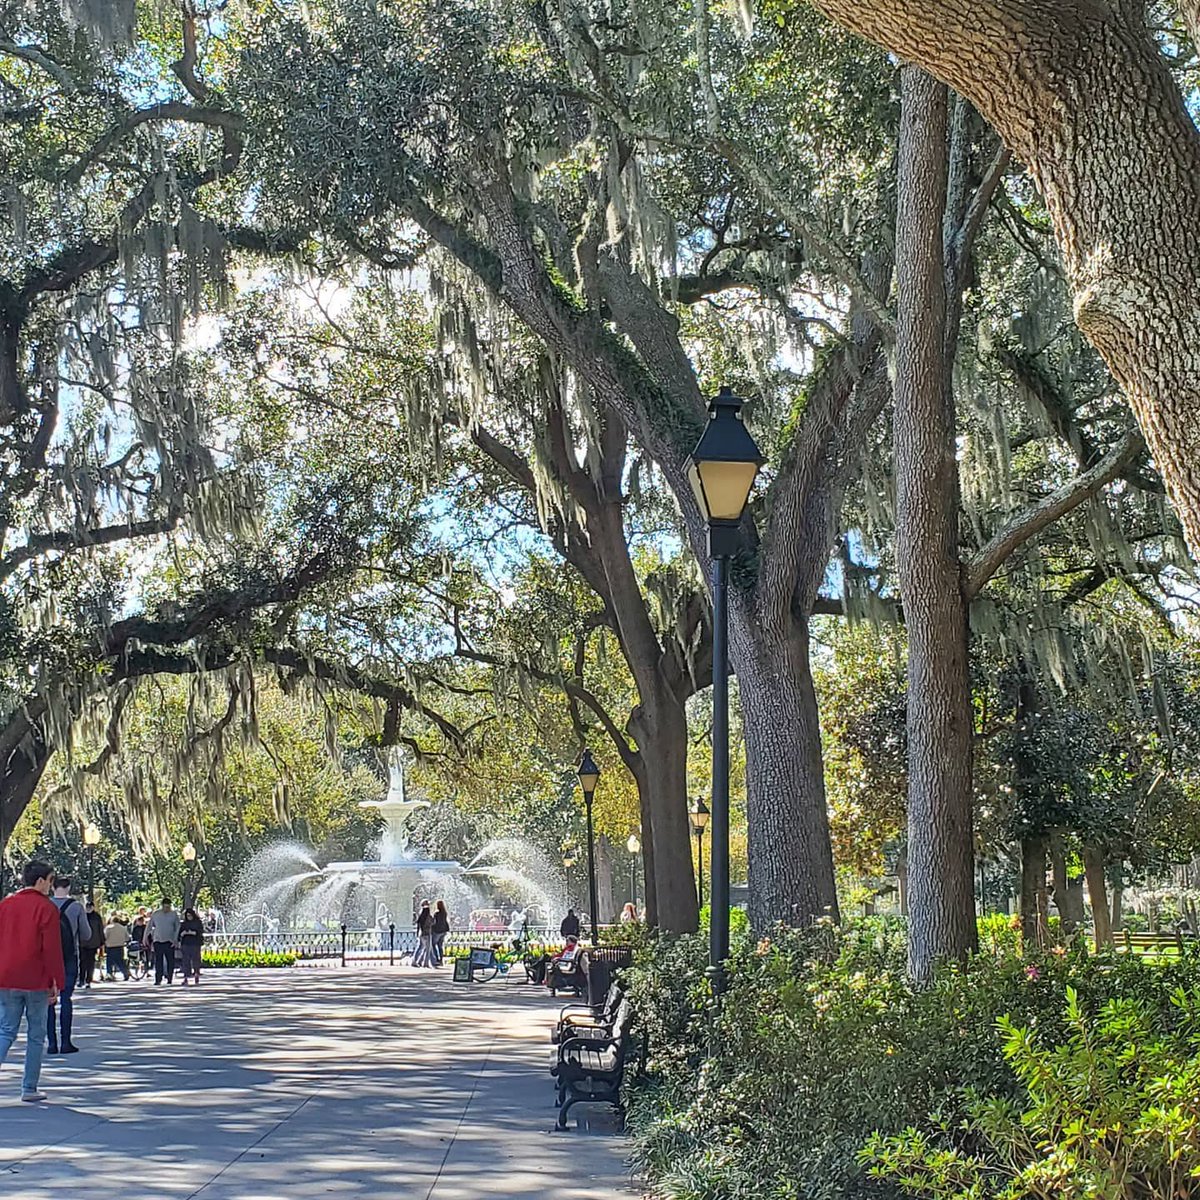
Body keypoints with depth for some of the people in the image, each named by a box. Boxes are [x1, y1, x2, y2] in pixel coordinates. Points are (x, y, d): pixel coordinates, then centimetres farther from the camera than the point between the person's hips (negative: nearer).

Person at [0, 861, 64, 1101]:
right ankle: (29, 1088, 9)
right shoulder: (46, 908, -9)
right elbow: (52, 950, -11)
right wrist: (56, 983, -5)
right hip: (36, 982, -4)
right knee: (36, 1036, 7)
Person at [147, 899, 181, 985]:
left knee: (170, 961, -1)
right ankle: (158, 980, 0)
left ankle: (169, 980, 5)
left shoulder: (174, 914, 3)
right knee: (158, 961, -2)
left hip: (169, 941, -1)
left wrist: (176, 939, -4)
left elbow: (177, 928, 5)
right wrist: (146, 937, 8)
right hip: (157, 940, 1)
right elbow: (149, 926, 12)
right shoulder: (156, 914, 5)